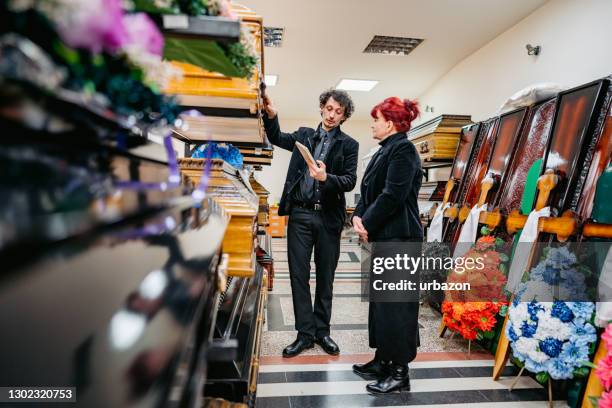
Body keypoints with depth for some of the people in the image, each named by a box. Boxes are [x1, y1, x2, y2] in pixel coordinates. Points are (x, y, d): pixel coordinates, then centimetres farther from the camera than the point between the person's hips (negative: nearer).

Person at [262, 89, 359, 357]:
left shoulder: (348, 144, 4)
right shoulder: (304, 135, 11)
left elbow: (350, 181, -5)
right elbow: (276, 138, 17)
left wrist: (326, 177, -25)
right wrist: (271, 115, -1)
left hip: (328, 217, -1)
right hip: (300, 214, 2)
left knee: (325, 277, 9)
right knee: (299, 274, 3)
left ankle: (322, 331, 25)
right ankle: (305, 333, 17)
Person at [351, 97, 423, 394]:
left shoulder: (403, 149, -11)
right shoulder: (384, 151, 16)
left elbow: (393, 195, -20)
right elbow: (369, 191, 14)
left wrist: (368, 225, -13)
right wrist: (358, 216, -2)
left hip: (399, 238, -10)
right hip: (383, 236, 10)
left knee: (396, 303, -2)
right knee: (380, 299, 15)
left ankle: (400, 371, 13)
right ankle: (383, 360, 30)